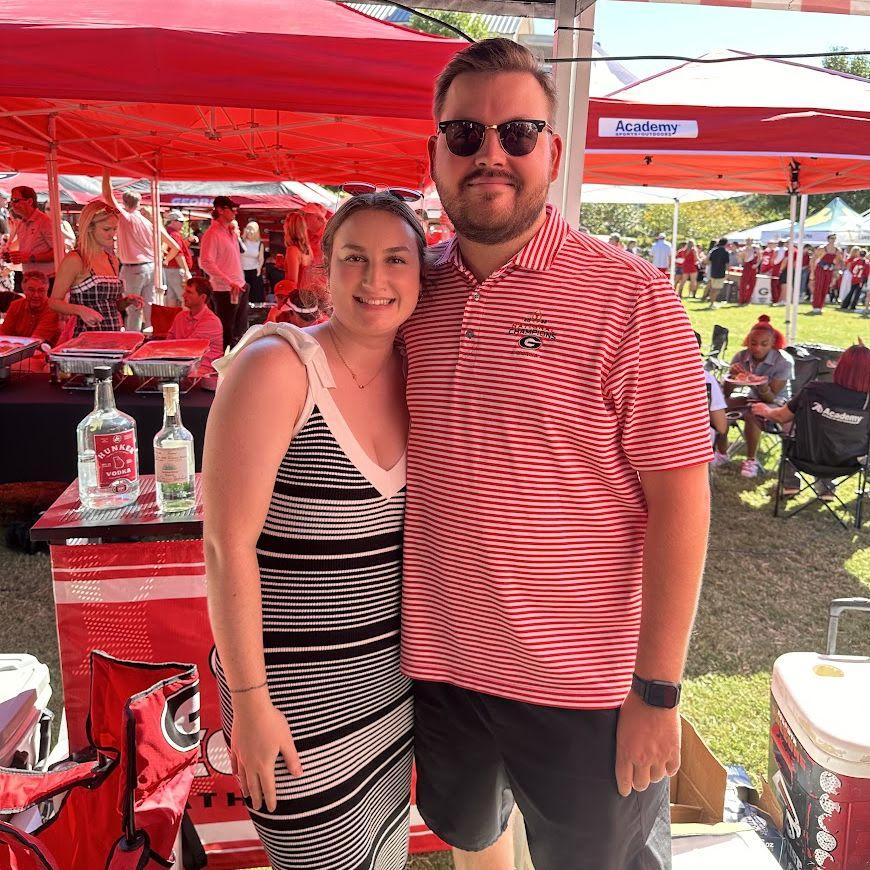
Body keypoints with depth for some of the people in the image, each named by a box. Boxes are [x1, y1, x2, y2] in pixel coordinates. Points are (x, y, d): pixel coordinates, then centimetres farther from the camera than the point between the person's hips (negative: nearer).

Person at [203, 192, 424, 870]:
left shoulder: (413, 375, 2)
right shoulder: (277, 367, -17)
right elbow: (228, 544, -17)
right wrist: (249, 700, -15)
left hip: (392, 678, 6)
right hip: (294, 695, -6)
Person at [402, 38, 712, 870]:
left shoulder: (631, 297, -15)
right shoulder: (414, 289, -1)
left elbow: (679, 497, -14)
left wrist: (657, 691, -13)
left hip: (584, 687, -4)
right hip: (438, 663, 5)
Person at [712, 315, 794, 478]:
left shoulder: (784, 361, -19)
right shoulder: (741, 357, -10)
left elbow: (770, 398, -22)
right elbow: (726, 394, -10)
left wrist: (762, 385, -44)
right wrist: (731, 374, -29)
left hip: (778, 403, -5)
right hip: (753, 398, 5)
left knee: (751, 414, -36)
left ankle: (751, 460, -14)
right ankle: (722, 454, -3)